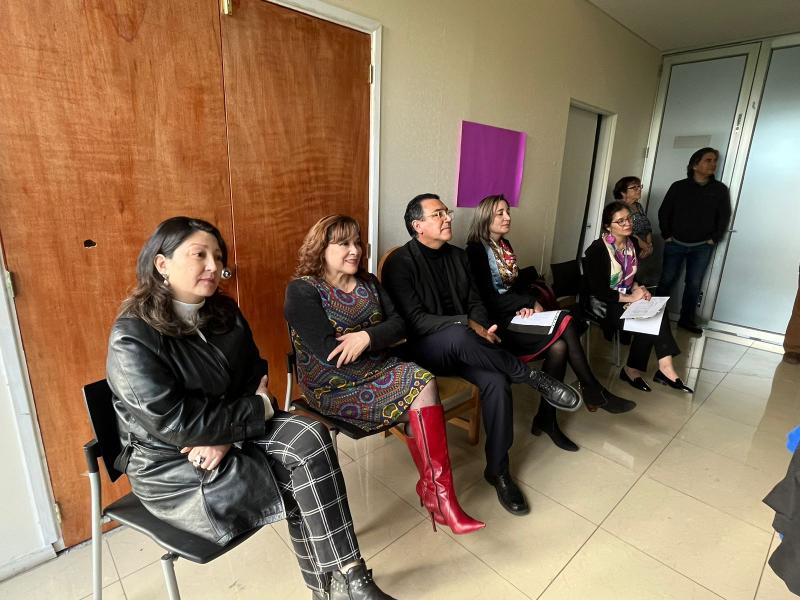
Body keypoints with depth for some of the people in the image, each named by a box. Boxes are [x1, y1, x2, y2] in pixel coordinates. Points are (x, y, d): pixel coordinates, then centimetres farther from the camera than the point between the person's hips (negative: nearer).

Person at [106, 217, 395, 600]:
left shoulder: (224, 312, 2)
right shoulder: (131, 339, -19)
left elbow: (255, 374, 3)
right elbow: (177, 423, -24)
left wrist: (226, 433, -15)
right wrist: (259, 409, -17)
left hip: (230, 433, 6)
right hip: (171, 464, -6)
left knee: (309, 436, -20)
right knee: (301, 477, -19)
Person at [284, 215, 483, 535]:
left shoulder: (368, 283, 12)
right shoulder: (302, 291, -8)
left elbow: (399, 324, 2)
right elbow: (329, 353, -18)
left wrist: (367, 336, -18)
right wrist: (380, 340, -8)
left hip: (377, 369, 6)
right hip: (335, 386, -6)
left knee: (423, 381, -24)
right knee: (423, 384, -22)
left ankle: (434, 491, -12)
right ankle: (439, 495, -10)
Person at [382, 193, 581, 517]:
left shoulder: (458, 256, 11)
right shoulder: (400, 262, -10)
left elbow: (475, 302, 12)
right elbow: (414, 320, -18)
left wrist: (481, 328, -11)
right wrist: (466, 325, -26)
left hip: (459, 347, 6)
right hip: (422, 349, -5)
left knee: (497, 382, -23)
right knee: (458, 336, -38)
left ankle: (498, 471, -4)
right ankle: (535, 378, -18)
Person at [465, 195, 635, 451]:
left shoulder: (504, 245, 17)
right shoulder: (476, 250, -8)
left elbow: (515, 284, 16)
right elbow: (488, 298, -14)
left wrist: (527, 304, -6)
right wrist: (530, 302, -9)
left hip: (515, 315, 7)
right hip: (496, 322, -7)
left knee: (559, 347, -20)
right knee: (566, 322, -22)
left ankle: (547, 419, -10)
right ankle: (593, 392, -6)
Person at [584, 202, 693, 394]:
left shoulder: (630, 244, 4)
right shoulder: (597, 250, -18)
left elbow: (630, 276, 16)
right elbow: (598, 292, -21)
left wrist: (637, 288, -6)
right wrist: (630, 297, -20)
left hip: (626, 297, 6)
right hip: (603, 304, -6)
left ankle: (665, 368, -19)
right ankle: (665, 369, -6)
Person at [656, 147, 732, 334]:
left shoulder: (720, 189, 3)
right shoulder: (678, 186, -2)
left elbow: (724, 217, 5)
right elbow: (664, 212, 1)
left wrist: (714, 239, -3)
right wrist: (666, 235, -4)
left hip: (702, 247, 1)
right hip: (675, 244, -1)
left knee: (694, 284, 5)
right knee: (666, 281, 3)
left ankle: (686, 319, 14)